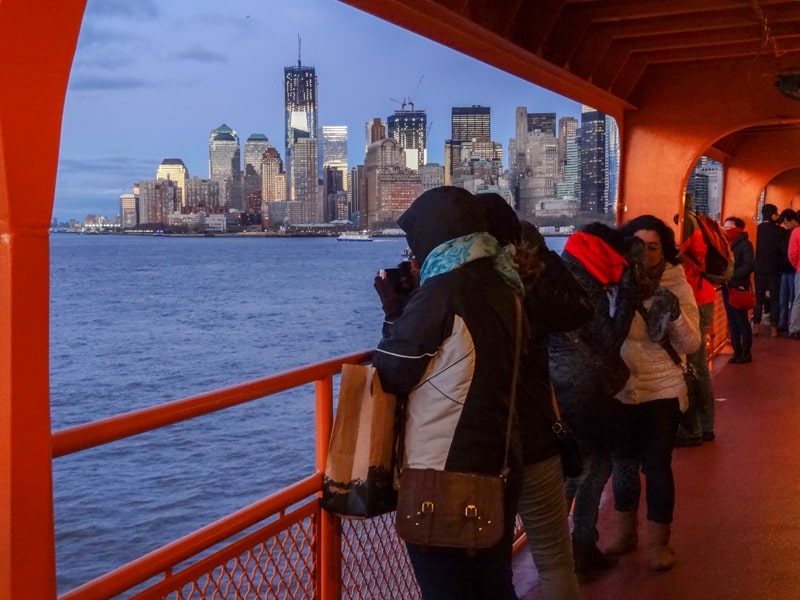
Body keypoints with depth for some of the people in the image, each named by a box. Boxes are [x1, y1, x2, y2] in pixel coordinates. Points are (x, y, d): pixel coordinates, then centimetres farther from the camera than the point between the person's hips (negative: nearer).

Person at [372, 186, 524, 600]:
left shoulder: (440, 292, -18)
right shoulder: (504, 287, 5)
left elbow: (391, 375, -11)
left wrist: (393, 312, 2)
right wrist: (408, 307, 11)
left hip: (440, 476, -8)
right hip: (499, 468, 8)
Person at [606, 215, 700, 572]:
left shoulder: (678, 286, -6)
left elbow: (691, 345, -12)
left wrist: (674, 314, -28)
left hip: (663, 391, -2)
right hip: (620, 389, 2)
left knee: (657, 464, 0)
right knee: (623, 461, 14)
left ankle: (658, 541, 18)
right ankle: (625, 530, 33)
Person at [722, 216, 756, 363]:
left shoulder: (745, 244, -7)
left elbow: (750, 266, -17)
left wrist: (732, 276, -24)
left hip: (739, 288, -6)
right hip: (727, 288, 6)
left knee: (742, 322, 0)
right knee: (732, 322, 9)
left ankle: (746, 353, 8)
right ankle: (737, 352, 16)